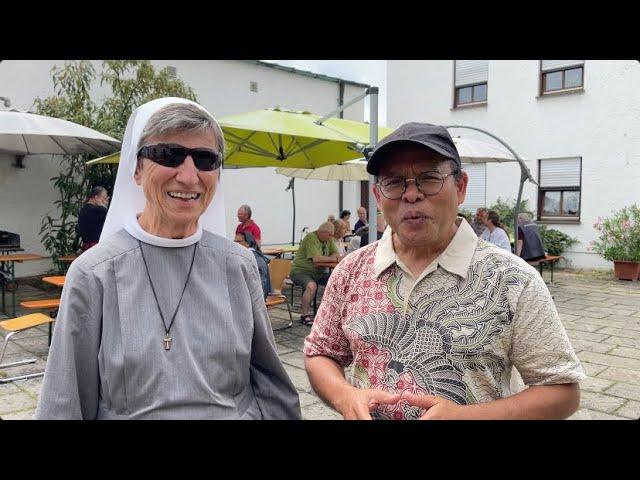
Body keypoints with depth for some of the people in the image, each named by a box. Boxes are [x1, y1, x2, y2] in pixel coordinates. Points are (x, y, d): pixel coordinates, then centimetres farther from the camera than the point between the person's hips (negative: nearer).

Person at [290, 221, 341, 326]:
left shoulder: (328, 239, 8)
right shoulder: (311, 238, -19)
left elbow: (336, 253, 9)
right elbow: (316, 258, -29)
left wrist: (335, 255, -15)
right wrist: (331, 258, -17)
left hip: (318, 272, 8)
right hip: (300, 271, -8)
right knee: (312, 285, -36)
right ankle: (304, 316, -22)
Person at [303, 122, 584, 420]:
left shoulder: (512, 281, -17)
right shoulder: (351, 272, -8)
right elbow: (319, 354, 2)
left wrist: (468, 415, -26)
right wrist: (345, 397, -18)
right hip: (362, 410, 3)